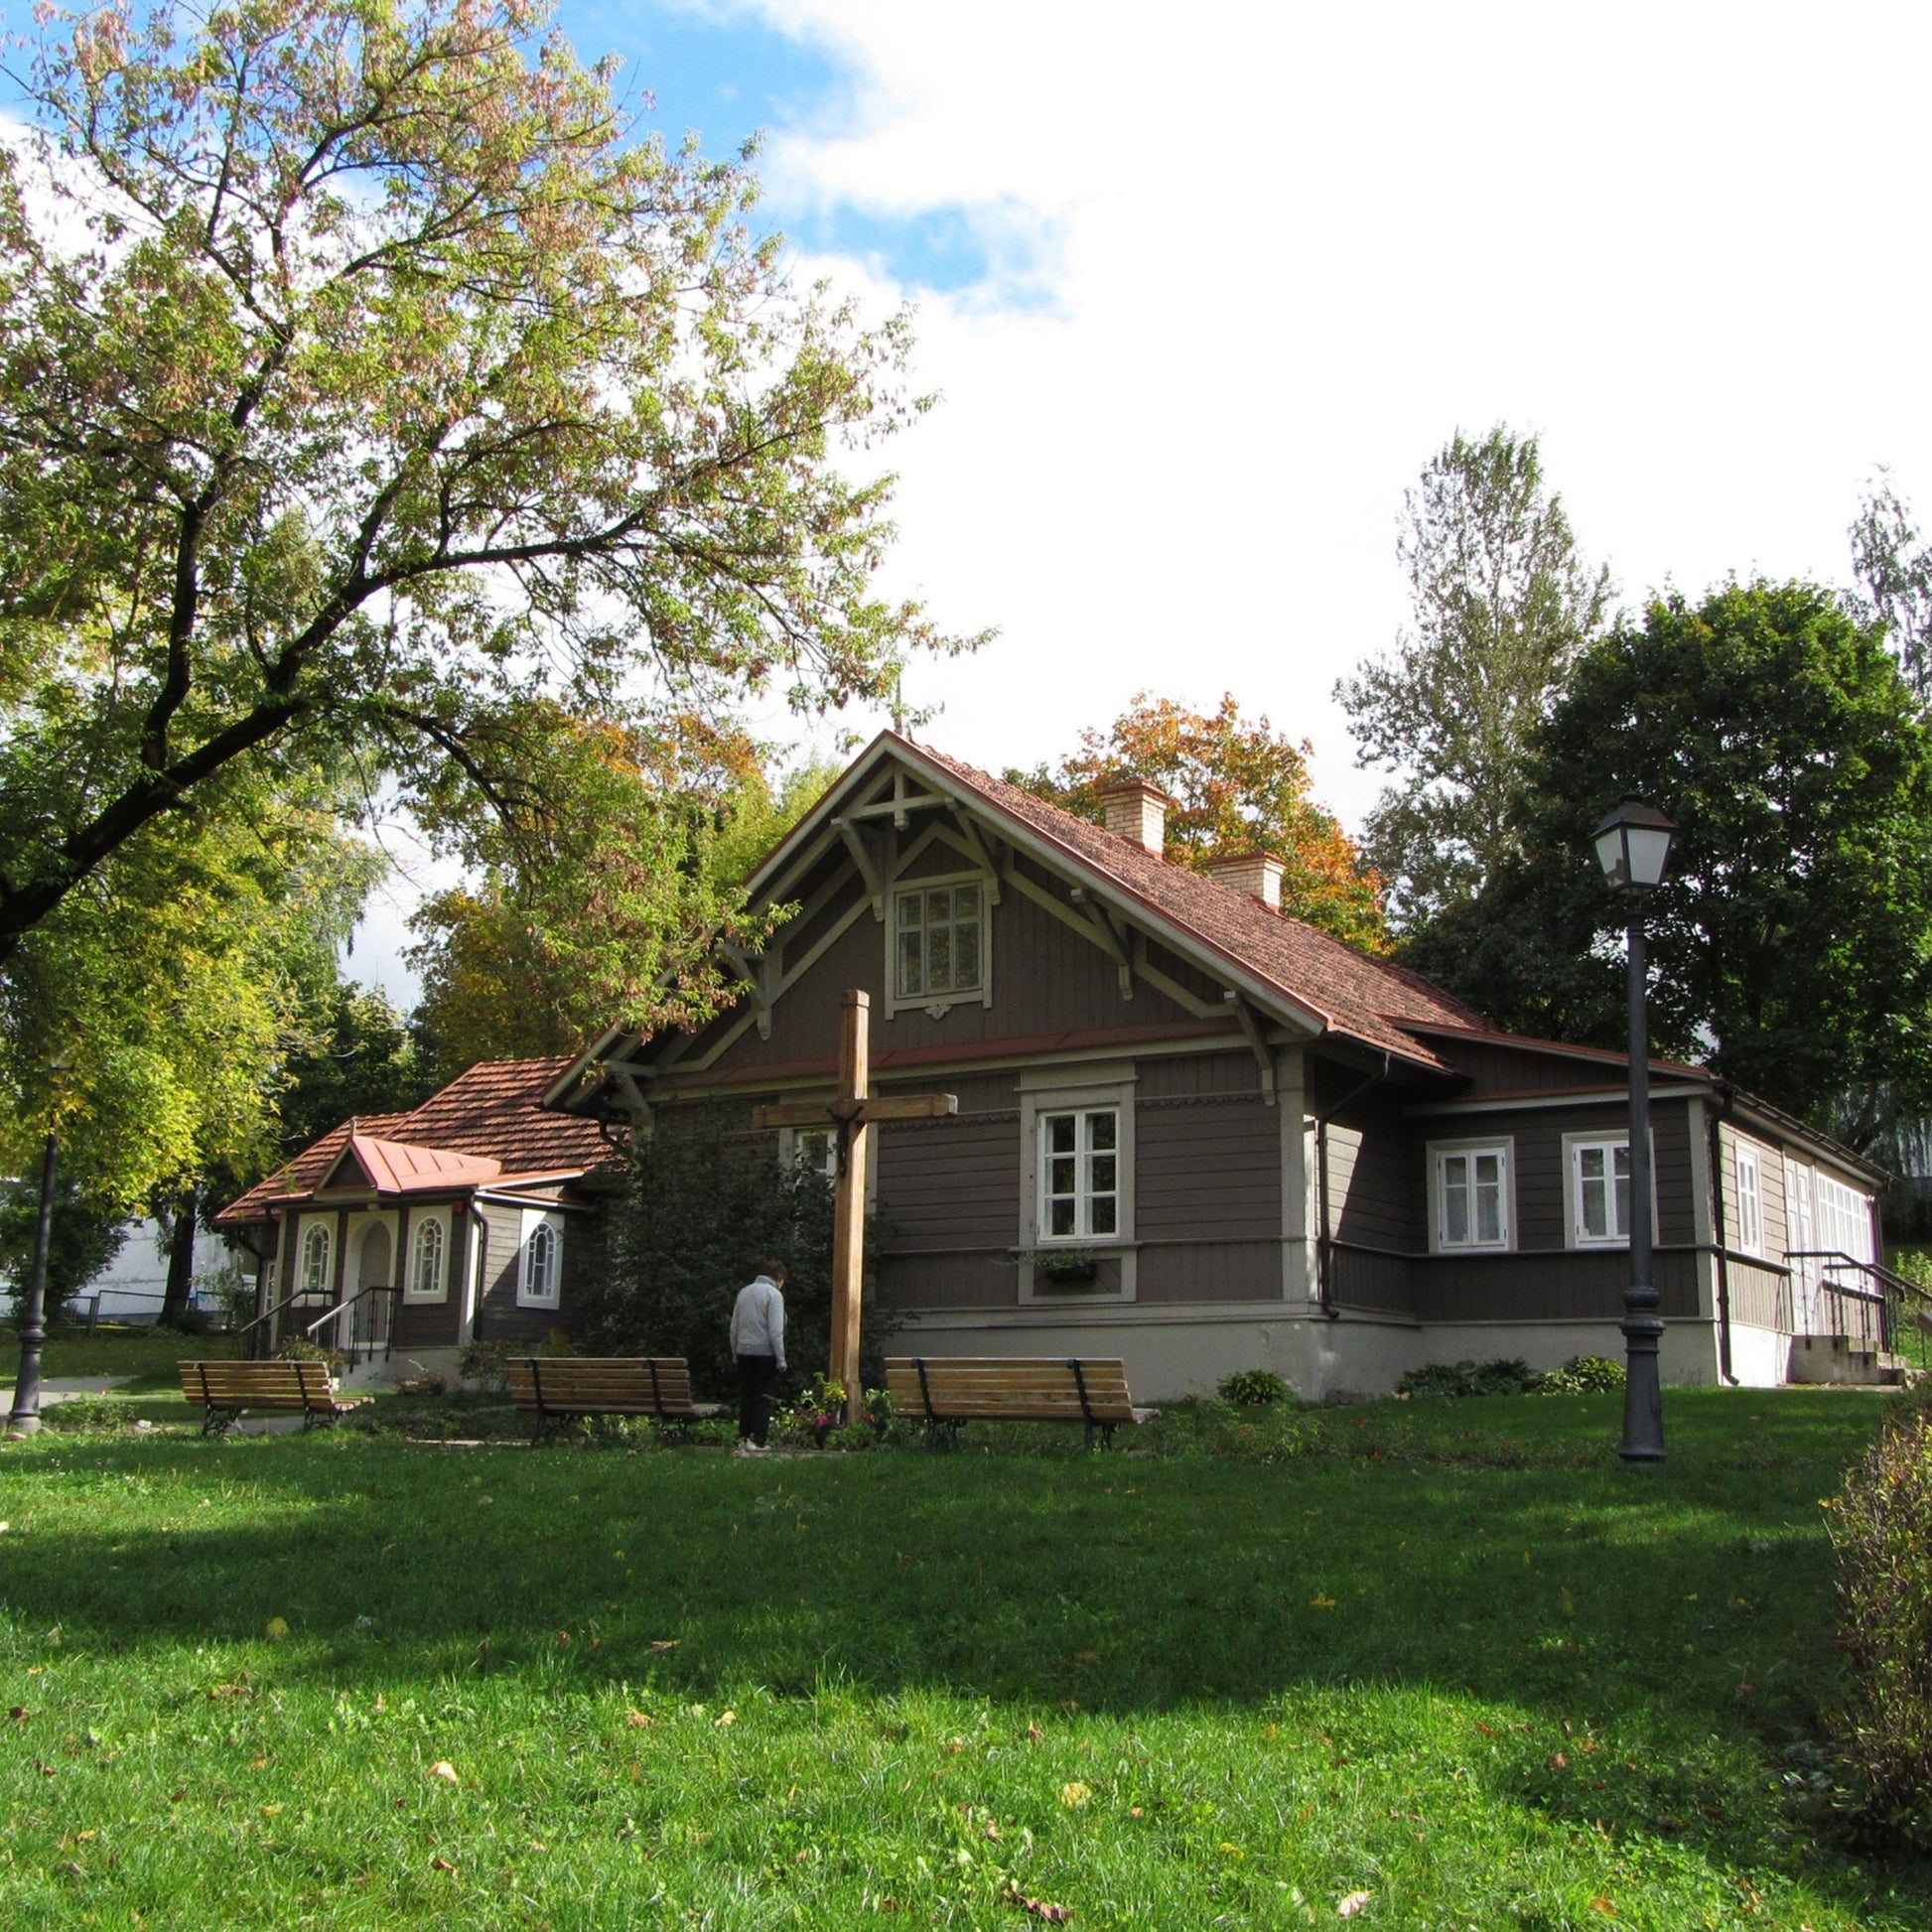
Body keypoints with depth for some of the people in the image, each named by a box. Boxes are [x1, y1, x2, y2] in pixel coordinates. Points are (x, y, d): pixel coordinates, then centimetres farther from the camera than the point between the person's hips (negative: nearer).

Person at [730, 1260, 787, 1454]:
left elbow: (734, 1327, 15)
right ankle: (756, 1440, -6)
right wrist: (781, 1359, -12)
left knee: (746, 1396, 12)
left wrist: (735, 1354, 21)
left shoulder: (744, 1292, 12)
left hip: (744, 1351, 6)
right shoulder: (774, 1295, -9)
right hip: (765, 1353, -6)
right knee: (763, 1398, -1)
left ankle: (743, 1438, 12)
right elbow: (775, 1331, -15)